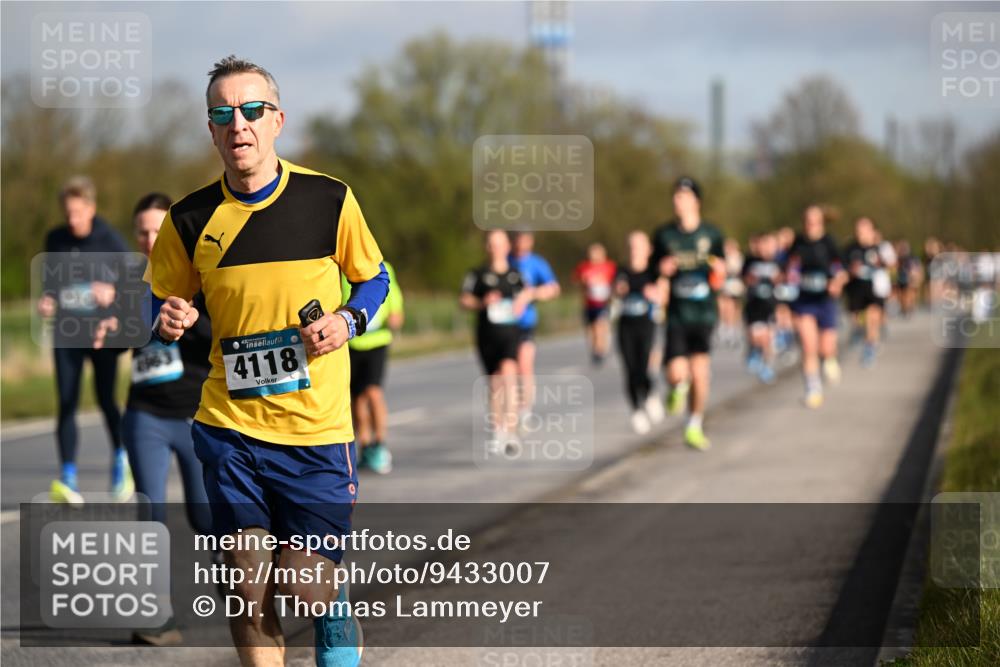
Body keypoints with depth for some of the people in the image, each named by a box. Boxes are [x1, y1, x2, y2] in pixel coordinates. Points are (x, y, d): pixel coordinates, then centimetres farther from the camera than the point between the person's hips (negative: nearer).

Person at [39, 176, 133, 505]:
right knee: (67, 405, -4)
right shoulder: (55, 240, 5)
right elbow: (49, 281, 15)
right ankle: (68, 479, -5)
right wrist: (46, 301, -7)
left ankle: (121, 460, 29)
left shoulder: (110, 240, -5)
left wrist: (112, 291, -25)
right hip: (66, 334, 3)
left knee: (106, 400, 2)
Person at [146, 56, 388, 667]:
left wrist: (347, 321, -9)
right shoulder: (190, 219, 0)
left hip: (317, 428, -1)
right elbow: (164, 303, 14)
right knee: (250, 593, 4)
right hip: (230, 427, 2)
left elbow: (374, 278, 11)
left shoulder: (329, 199, -3)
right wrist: (169, 323, -9)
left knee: (301, 582, -7)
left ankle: (336, 607, 24)